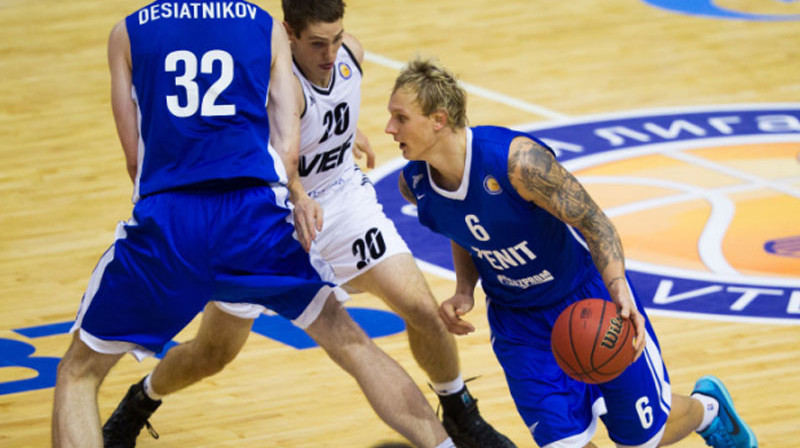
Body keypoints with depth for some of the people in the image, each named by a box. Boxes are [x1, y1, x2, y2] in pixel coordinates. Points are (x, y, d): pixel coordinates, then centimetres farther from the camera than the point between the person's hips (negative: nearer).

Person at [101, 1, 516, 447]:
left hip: (343, 195, 5)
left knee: (424, 310, -9)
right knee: (212, 353, 7)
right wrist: (296, 201, -69)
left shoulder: (351, 50, -12)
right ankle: (139, 403, 39)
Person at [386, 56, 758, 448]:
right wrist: (464, 291, -8)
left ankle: (706, 408, 42)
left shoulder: (517, 160, -32)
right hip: (517, 319, 4)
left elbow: (593, 221, -24)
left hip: (588, 295, -4)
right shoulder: (414, 185, -13)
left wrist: (619, 291, -40)